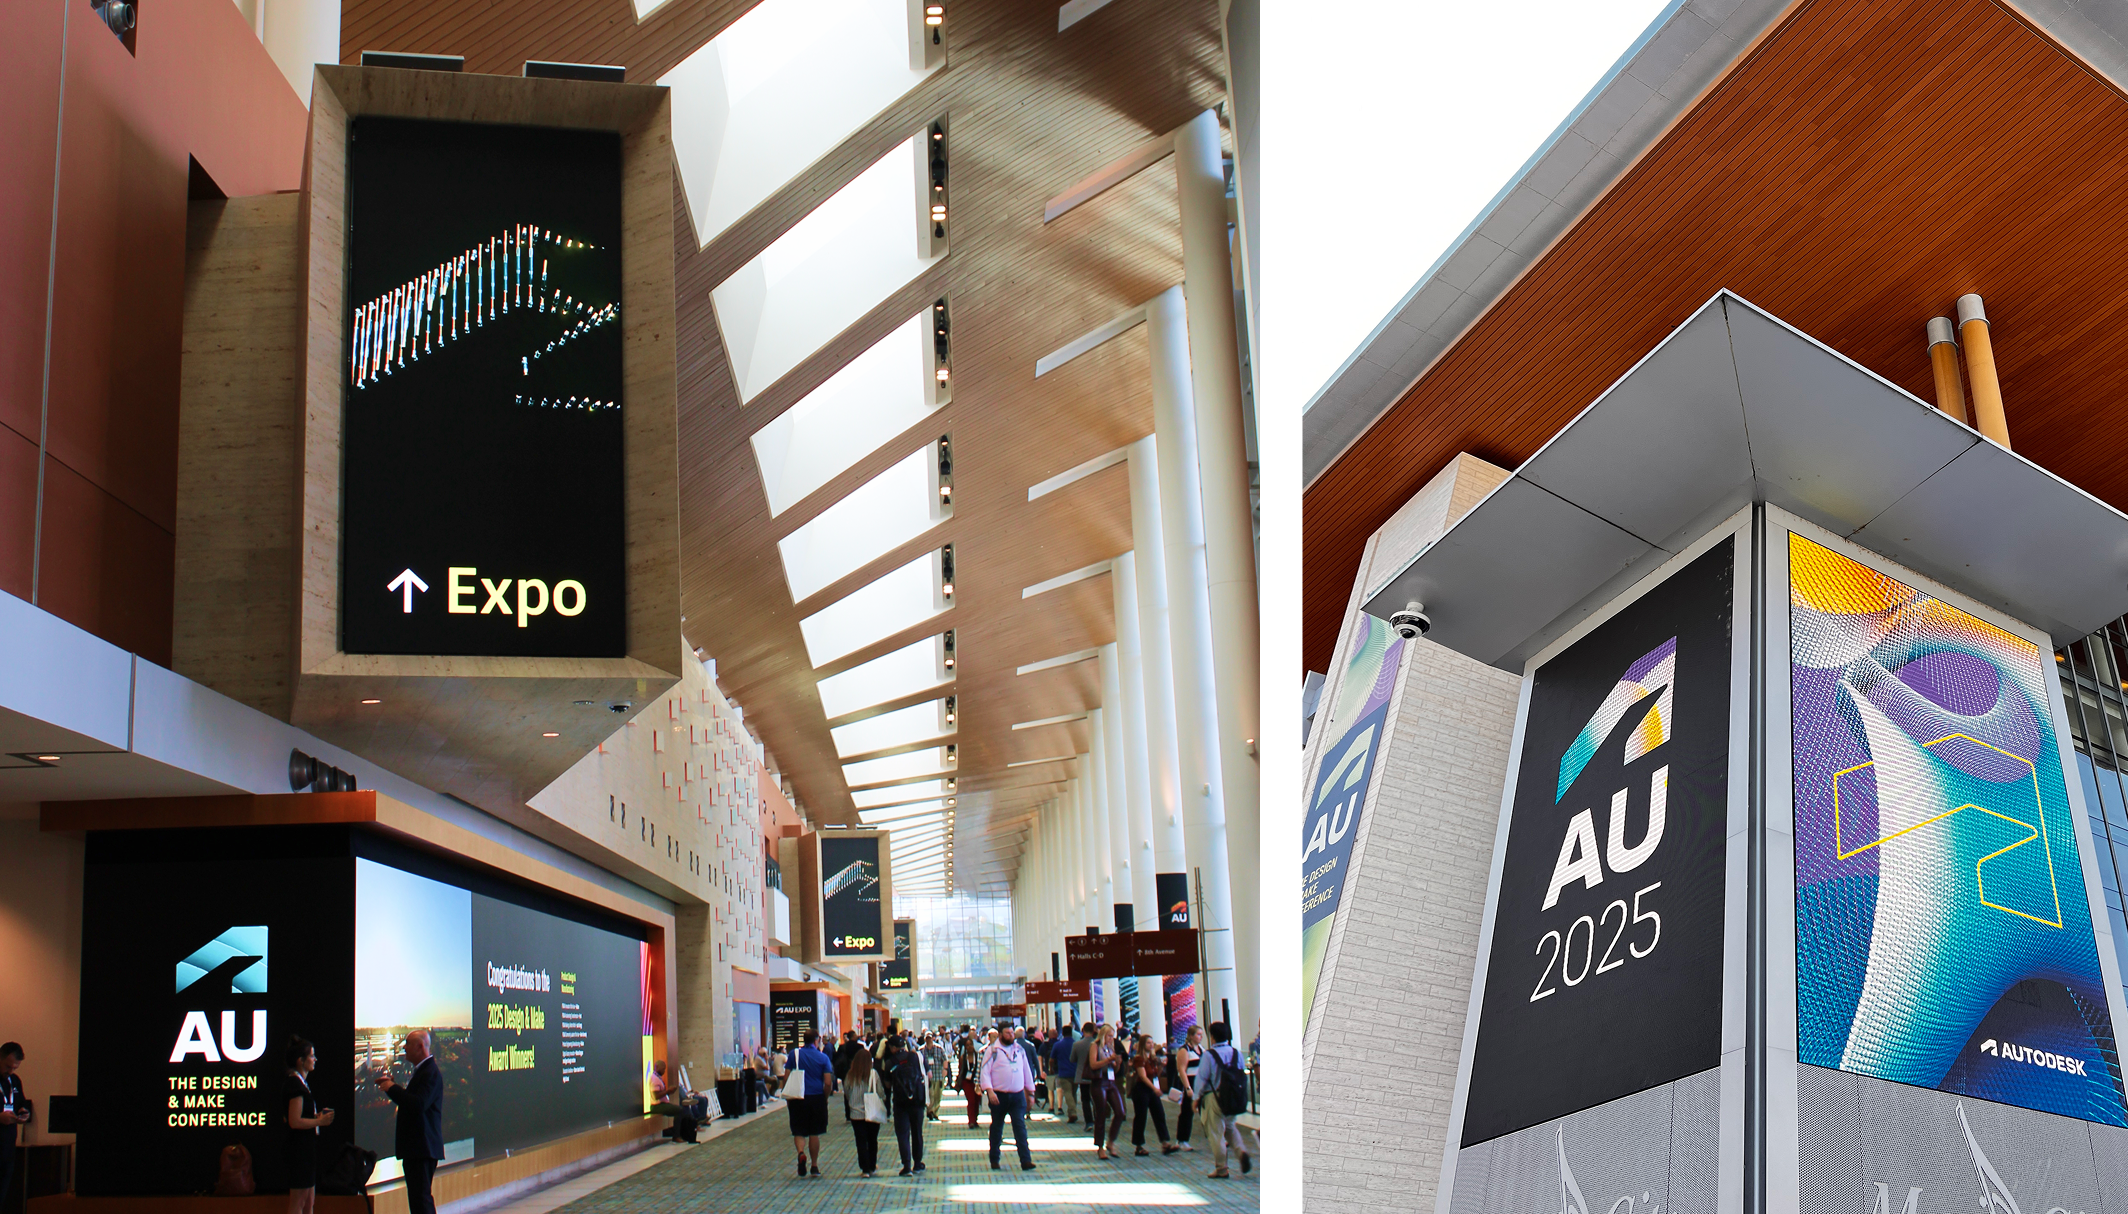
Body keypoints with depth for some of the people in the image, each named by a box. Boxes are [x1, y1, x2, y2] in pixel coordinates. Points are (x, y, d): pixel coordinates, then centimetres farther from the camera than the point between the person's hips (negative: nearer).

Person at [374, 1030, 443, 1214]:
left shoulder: (431, 1072, -16)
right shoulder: (422, 1070, 18)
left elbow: (418, 1104, -27)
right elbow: (408, 1100, 23)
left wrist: (392, 1088, -17)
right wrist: (391, 1085, 12)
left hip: (422, 1148, -11)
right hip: (416, 1146, 11)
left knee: (420, 1197, -12)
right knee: (418, 1196, 14)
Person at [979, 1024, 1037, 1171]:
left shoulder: (1019, 1050, 11)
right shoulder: (992, 1051, -3)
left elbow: (1026, 1070, 17)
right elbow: (985, 1072, -7)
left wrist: (1030, 1091, 15)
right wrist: (989, 1091, -19)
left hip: (1018, 1095, 2)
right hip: (999, 1096, -2)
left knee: (1020, 1126, -6)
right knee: (996, 1128, 9)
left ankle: (1026, 1160, -10)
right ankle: (994, 1160, 21)